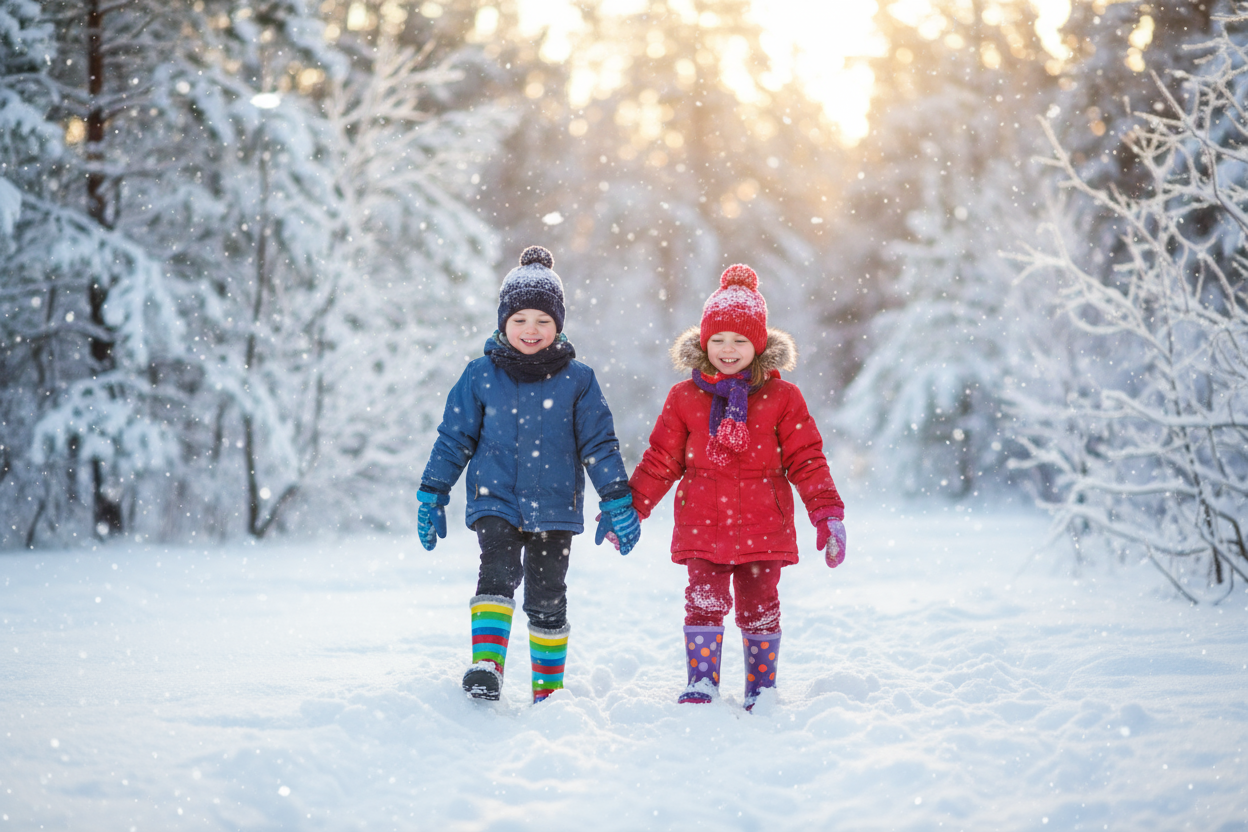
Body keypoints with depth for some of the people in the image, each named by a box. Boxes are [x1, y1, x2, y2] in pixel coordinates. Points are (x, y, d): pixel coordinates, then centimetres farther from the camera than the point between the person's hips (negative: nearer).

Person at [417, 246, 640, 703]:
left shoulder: (576, 380, 1)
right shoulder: (481, 375, 1)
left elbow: (599, 444, 4)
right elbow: (454, 438, 6)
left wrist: (618, 502, 1)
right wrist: (431, 495, 6)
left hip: (554, 508, 0)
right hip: (495, 500, 0)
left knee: (547, 598, 5)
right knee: (498, 574, -23)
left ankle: (548, 691, 19)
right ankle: (486, 669, -26)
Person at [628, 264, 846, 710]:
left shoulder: (781, 398, 2)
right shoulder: (684, 398, 5)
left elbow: (806, 459, 4)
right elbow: (661, 460, 10)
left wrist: (827, 513, -2)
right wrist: (629, 508, 9)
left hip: (763, 526, 0)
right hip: (703, 527, 0)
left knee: (760, 607, 7)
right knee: (704, 602, -8)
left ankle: (761, 689, 20)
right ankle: (701, 683, 2)